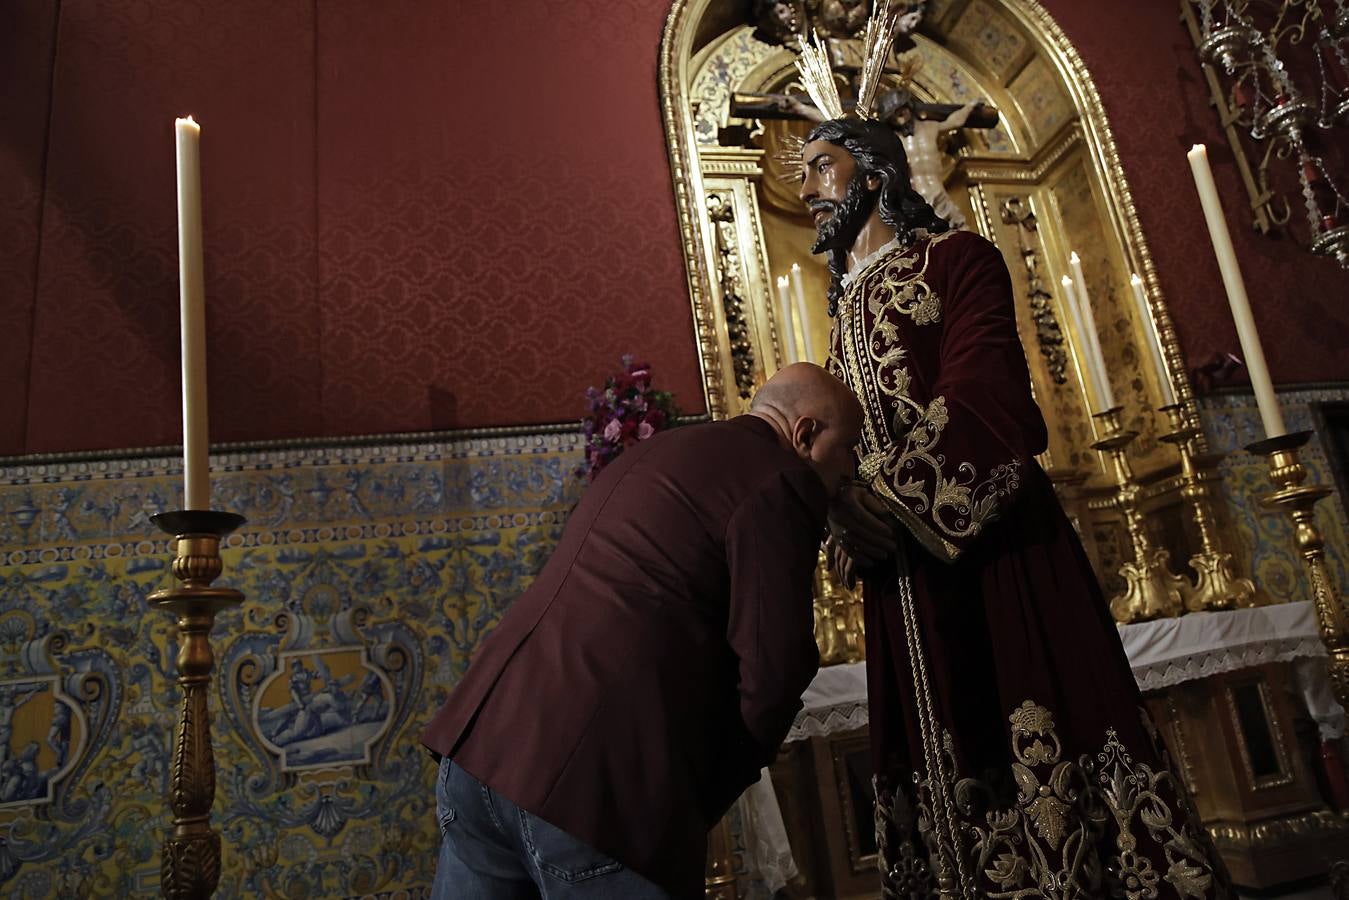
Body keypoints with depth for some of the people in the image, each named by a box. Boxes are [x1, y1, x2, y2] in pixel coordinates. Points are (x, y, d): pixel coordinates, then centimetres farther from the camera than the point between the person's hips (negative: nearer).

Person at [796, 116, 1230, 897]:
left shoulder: (955, 258, 1)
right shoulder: (847, 307, 22)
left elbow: (981, 395, -15)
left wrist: (883, 500, -23)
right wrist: (847, 515, -1)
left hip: (993, 544, -6)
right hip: (906, 578, 7)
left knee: (1042, 745, -4)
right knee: (948, 767, 9)